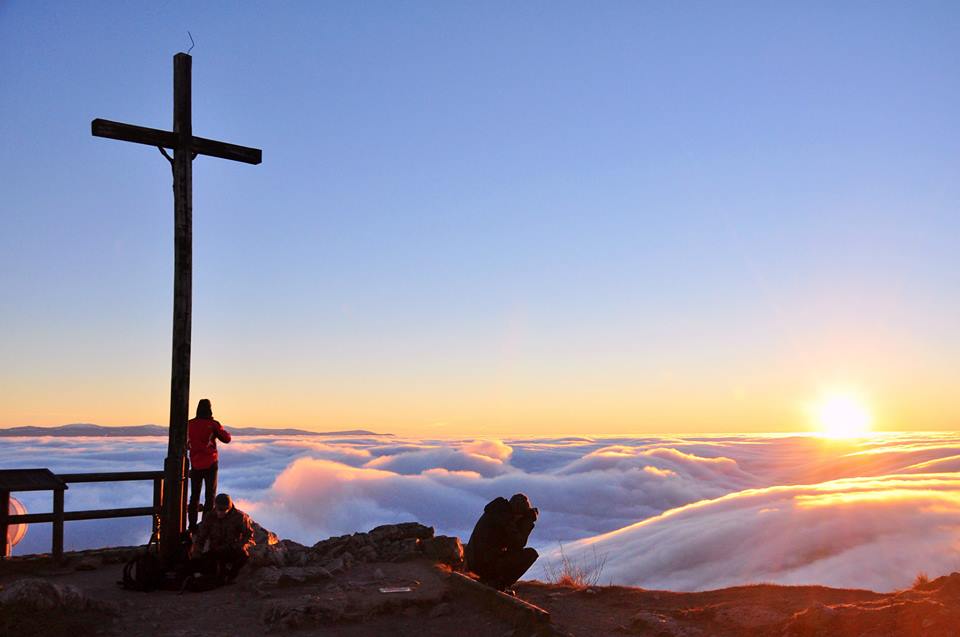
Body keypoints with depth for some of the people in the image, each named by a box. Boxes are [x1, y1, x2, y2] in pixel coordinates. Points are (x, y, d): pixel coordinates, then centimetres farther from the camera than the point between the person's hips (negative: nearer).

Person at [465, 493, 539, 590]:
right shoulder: (504, 517, -16)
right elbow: (519, 543, -12)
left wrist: (527, 521, 9)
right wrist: (528, 521, -3)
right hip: (486, 565, -10)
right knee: (531, 554, -7)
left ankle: (487, 579, 17)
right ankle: (497, 584, -6)